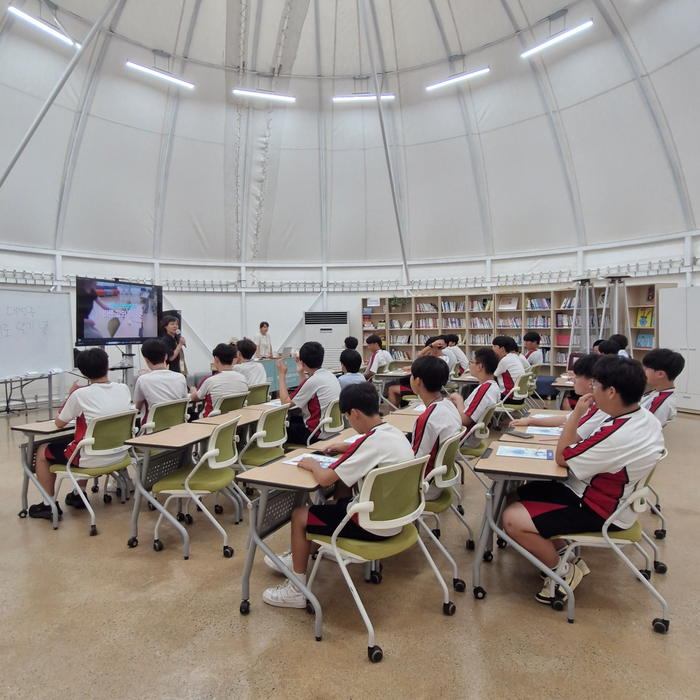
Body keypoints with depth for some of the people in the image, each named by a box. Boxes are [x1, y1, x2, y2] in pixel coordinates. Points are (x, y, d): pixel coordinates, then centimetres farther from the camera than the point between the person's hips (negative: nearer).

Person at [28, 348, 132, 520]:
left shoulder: (80, 394, -17)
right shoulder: (124, 389, -4)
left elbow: (59, 423, -2)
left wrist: (70, 395, 7)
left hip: (93, 459, -5)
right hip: (119, 455, 5)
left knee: (42, 451, 19)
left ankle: (49, 505, 23)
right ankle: (79, 495, 41)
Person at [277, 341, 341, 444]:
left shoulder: (313, 380, -22)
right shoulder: (331, 376, 4)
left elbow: (285, 402, -12)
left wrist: (282, 374, -4)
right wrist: (301, 373, 20)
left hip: (318, 434, -8)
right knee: (292, 419, 25)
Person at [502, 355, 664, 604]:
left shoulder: (617, 434, -33)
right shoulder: (644, 418, -2)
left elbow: (562, 457, -20)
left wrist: (577, 413, -15)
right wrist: (577, 441, -5)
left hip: (599, 512, -10)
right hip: (600, 494, 10)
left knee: (513, 519, -17)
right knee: (516, 496, 10)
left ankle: (564, 571, 6)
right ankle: (565, 556, 15)